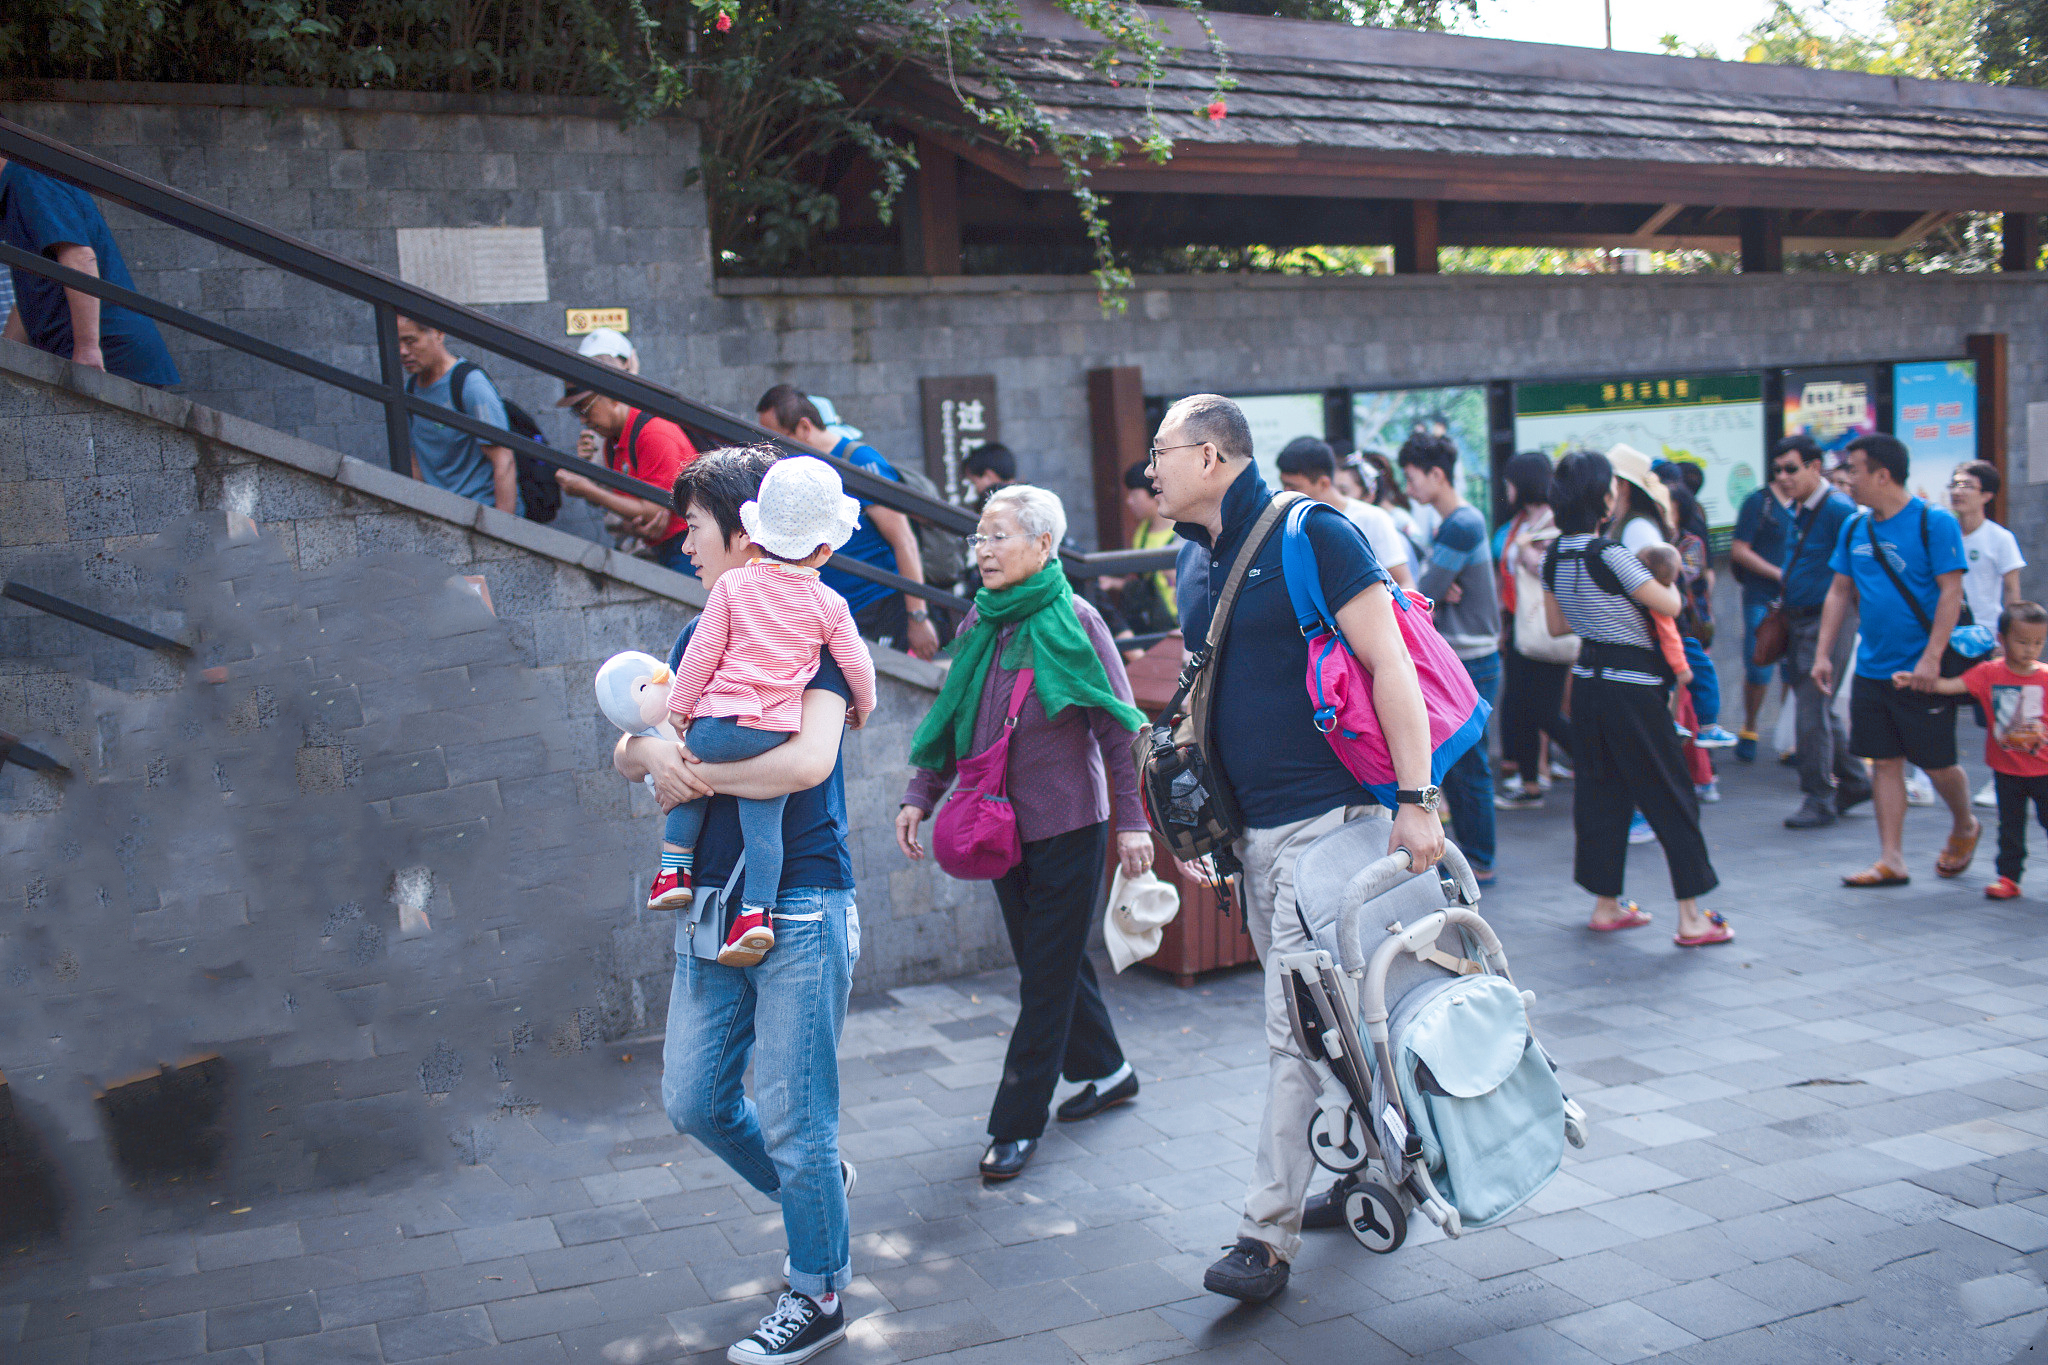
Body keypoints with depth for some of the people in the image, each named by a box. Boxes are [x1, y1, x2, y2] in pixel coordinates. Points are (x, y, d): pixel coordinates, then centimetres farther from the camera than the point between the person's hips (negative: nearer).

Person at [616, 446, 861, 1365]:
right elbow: (626, 754, 14)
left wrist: (698, 773, -13)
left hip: (799, 907, -7)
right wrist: (650, 748, -10)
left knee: (792, 1120, 2)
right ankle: (813, 1186, 39)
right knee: (693, 1100, 15)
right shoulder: (702, 636, 13)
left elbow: (808, 761, -25)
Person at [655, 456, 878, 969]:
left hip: (721, 720, -1)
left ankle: (675, 869, 21)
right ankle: (757, 910, -5)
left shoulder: (732, 584, 2)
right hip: (780, 730, 1)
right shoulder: (828, 603, 5)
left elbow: (703, 652, 1)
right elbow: (857, 664, 12)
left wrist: (679, 704, 11)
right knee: (763, 816, 3)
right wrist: (863, 707, 31)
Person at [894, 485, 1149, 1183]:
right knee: (1050, 961, 17)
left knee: (1047, 978, 1)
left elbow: (1118, 724, -10)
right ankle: (1105, 1072, 36)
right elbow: (951, 719, 14)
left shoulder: (1074, 620, -11)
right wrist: (919, 795, 5)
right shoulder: (979, 624, 7)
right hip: (1004, 827, 7)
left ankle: (1018, 1123, 8)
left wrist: (1131, 820, -14)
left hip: (1067, 826, -6)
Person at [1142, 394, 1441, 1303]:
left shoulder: (1311, 537, -12)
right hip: (1252, 825, 8)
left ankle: (1267, 1235, -1)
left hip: (1324, 813, -8)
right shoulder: (1195, 561, 12)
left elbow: (1390, 664, -15)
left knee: (1297, 1031, -6)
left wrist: (1415, 799, -20)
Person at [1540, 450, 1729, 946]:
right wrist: (1668, 580, 9)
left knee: (1600, 791, 14)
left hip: (1587, 682, 7)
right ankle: (1691, 916, 4)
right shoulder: (1609, 556, -21)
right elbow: (1670, 606, -12)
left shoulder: (1556, 556, 3)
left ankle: (1606, 904, 21)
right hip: (1632, 686, -7)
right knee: (1670, 796, 1)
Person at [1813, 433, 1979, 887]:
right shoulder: (1855, 528, 7)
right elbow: (1839, 592, 13)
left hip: (1920, 671, -5)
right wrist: (1823, 653, 7)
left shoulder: (1934, 522, -11)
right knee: (1884, 762, 6)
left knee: (1936, 762, 5)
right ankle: (1891, 861, 11)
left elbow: (1951, 592, -14)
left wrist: (1931, 658, -21)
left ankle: (1965, 827, 33)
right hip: (1871, 669, 5)